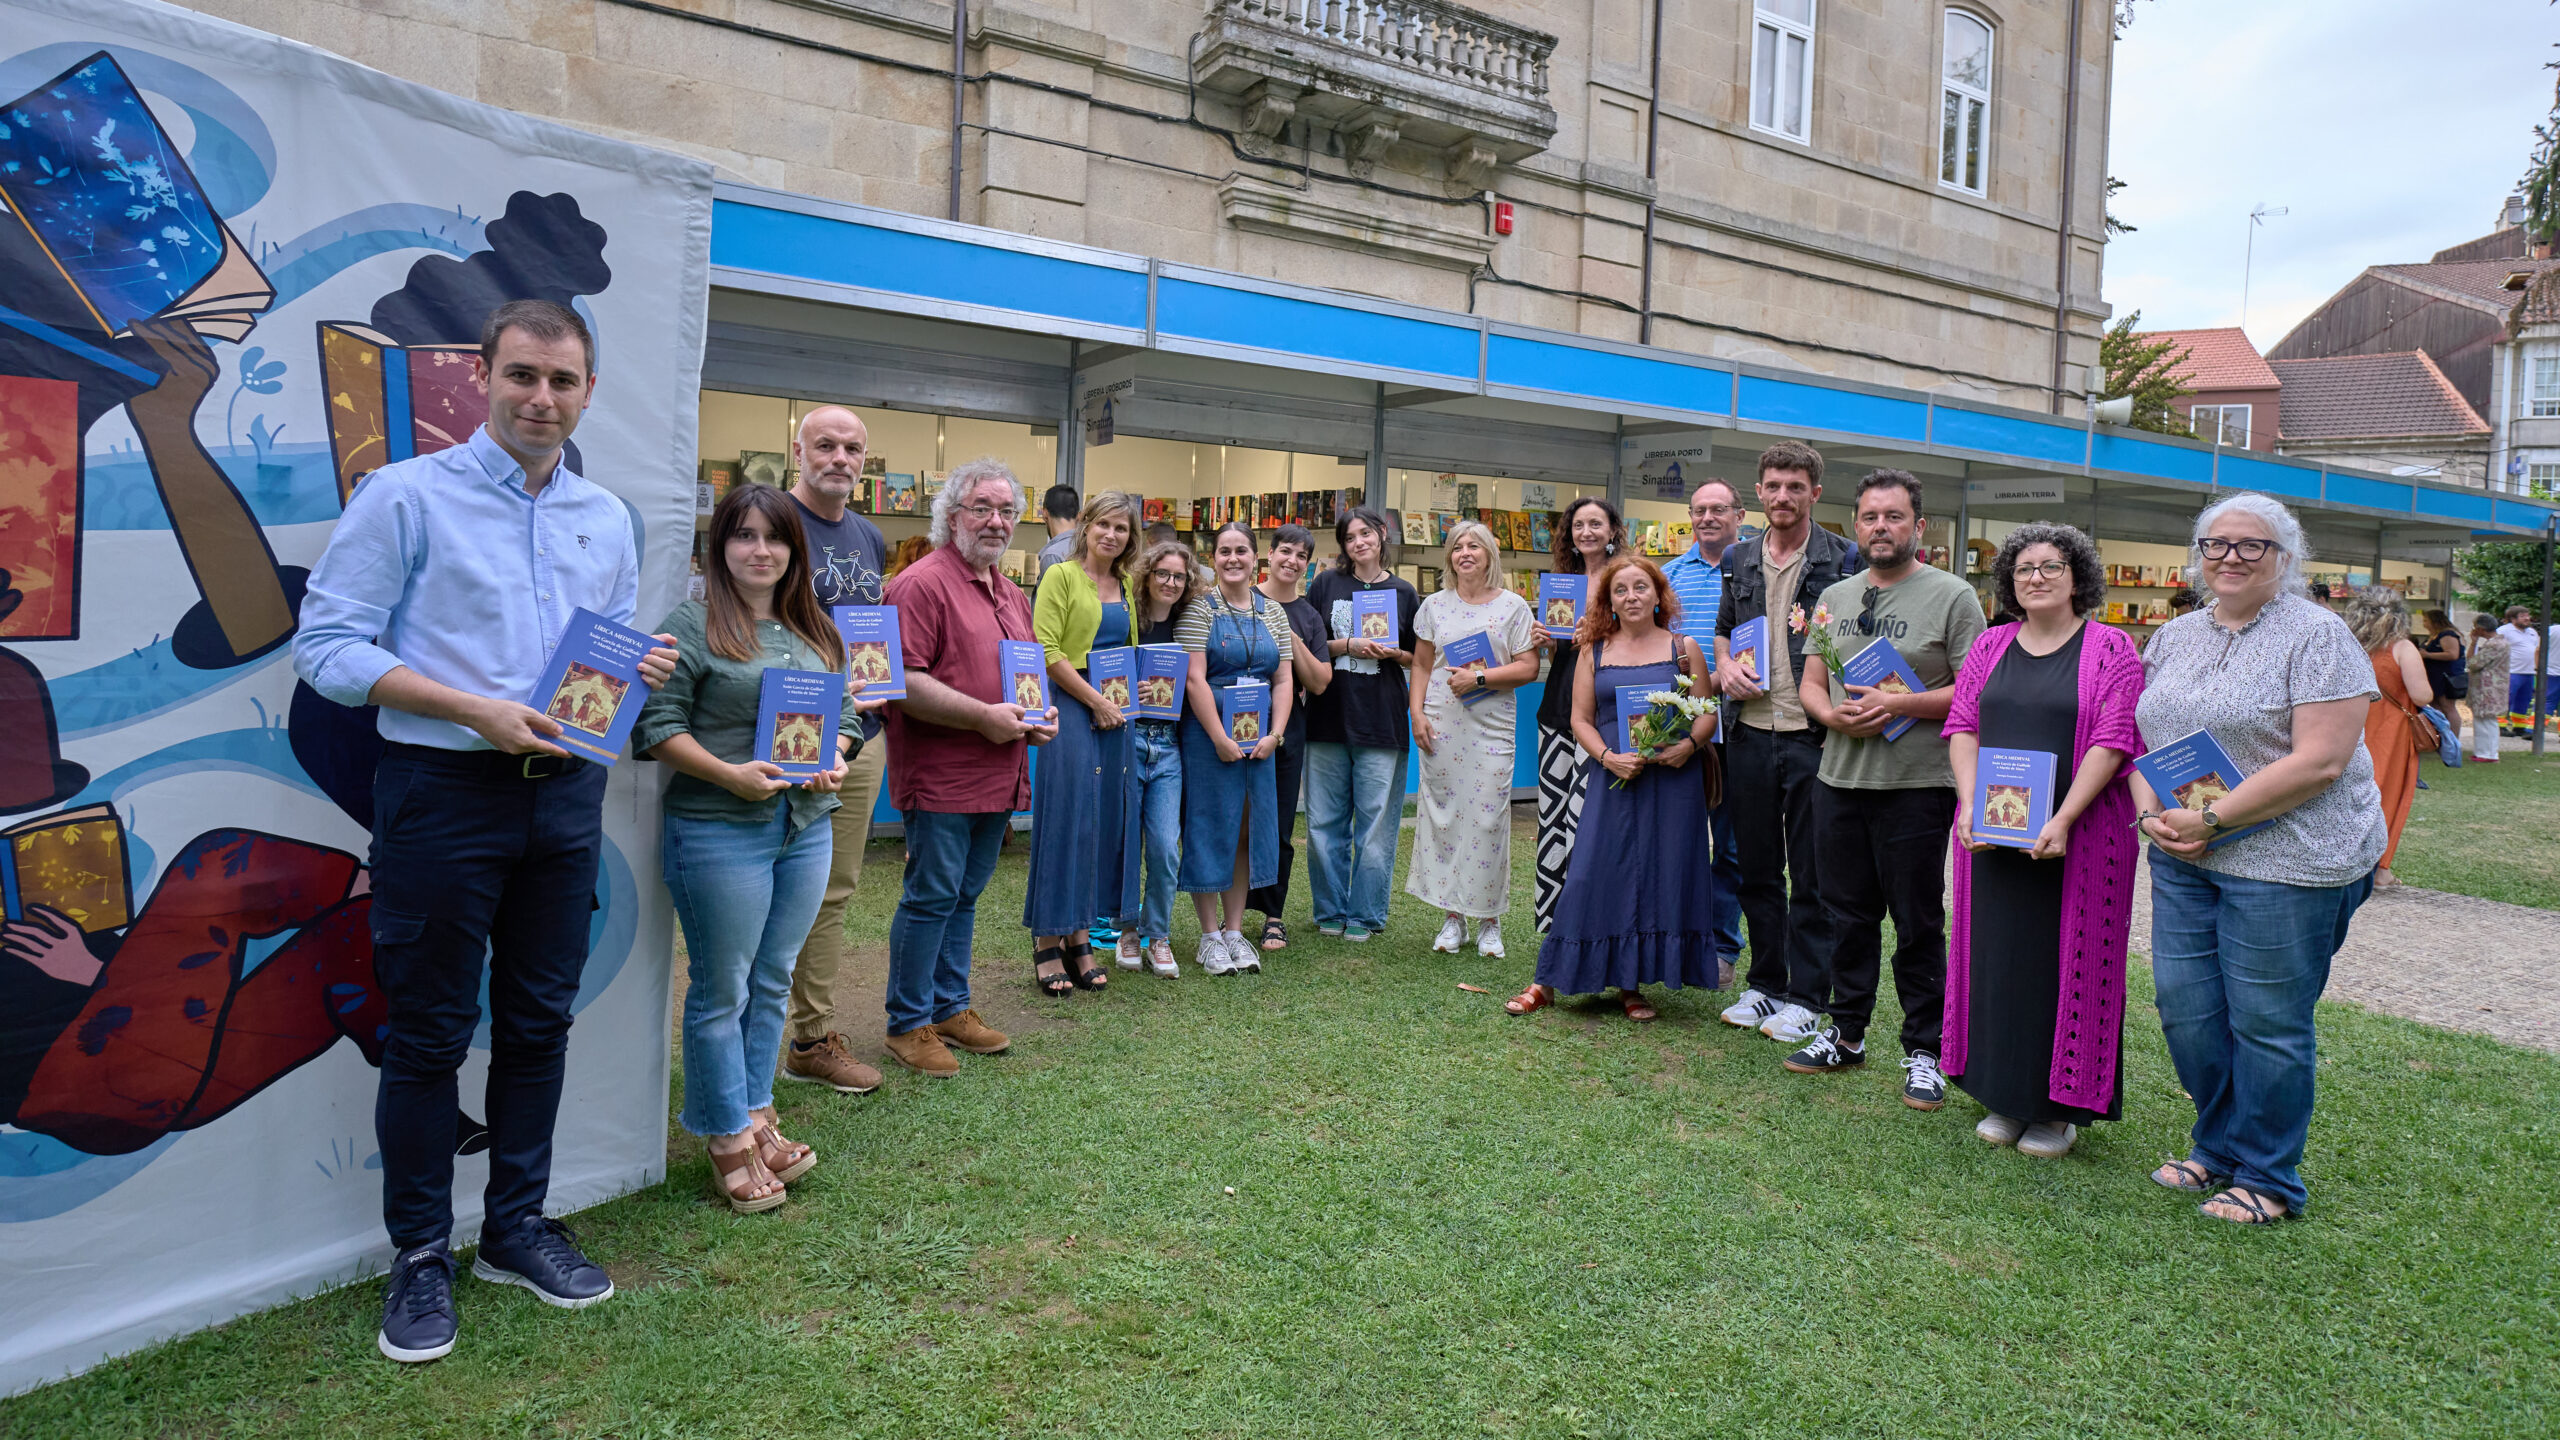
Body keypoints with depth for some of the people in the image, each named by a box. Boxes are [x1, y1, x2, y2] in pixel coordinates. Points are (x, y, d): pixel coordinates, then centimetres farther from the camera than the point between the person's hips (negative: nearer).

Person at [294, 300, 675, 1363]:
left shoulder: (608, 518, 12)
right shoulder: (406, 496, -5)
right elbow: (328, 645, -10)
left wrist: (641, 671, -5)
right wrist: (473, 709, -20)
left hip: (566, 795, 5)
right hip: (445, 791, -5)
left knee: (538, 1021, 13)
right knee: (429, 1033, 5)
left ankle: (517, 1228, 29)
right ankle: (420, 1256, 20)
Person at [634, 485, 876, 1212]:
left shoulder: (816, 632, 13)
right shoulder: (691, 624, -5)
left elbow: (847, 715, 16)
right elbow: (658, 724, -11)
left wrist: (835, 759, -4)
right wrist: (729, 774, -20)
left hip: (807, 828, 6)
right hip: (720, 831, -6)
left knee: (773, 983, 15)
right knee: (722, 991, 5)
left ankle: (756, 1114, 28)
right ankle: (729, 1139, 17)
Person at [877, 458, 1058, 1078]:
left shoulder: (1012, 595, 17)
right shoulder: (921, 583, -11)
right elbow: (902, 680, -20)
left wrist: (1036, 713, 7)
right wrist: (983, 716, -20)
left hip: (999, 776, 8)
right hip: (940, 775, -8)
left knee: (964, 896, 17)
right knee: (931, 898, -1)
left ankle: (950, 1007, 28)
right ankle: (908, 1024, 12)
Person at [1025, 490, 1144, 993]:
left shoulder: (1128, 584, 15)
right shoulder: (1061, 576, -4)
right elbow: (1046, 651, -12)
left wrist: (1127, 700, 6)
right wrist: (1097, 701, -14)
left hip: (1117, 714, 7)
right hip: (1071, 709, -6)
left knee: (1106, 820, 7)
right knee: (1065, 820, -4)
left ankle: (1080, 937, 16)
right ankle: (1048, 942, 5)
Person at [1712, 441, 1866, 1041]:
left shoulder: (1843, 560, -2)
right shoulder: (1739, 559, 12)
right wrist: (1726, 666, 2)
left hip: (1812, 735, -4)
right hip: (1749, 731, 5)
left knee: (1811, 874, 3)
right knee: (1757, 868, 13)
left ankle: (1804, 995, 13)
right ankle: (1764, 982, 25)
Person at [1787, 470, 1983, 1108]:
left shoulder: (1953, 596, -3)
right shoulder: (1835, 597, 14)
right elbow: (1811, 683, 14)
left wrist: (1897, 704, -18)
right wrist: (1834, 715, -7)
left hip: (1917, 786, -5)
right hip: (1839, 780, 5)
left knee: (1918, 923, 3)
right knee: (1848, 914, 13)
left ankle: (1923, 1050, 15)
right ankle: (1846, 1032, 27)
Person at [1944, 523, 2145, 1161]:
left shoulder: (2112, 649, -1)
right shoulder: (1989, 647, 11)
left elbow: (2113, 743, -9)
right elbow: (1962, 728, 7)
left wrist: (2062, 822, -19)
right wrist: (1969, 805, -9)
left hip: (2077, 836, -3)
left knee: (2067, 960, 2)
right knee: (1998, 957, 7)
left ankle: (2061, 1107, 15)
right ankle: (2005, 1100, 20)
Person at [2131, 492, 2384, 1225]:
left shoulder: (2316, 635, -8)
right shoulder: (2174, 637, 12)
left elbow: (2319, 762, -16)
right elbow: (2143, 738, 14)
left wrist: (2211, 817, -18)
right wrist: (2153, 814, -4)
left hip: (2285, 858, -6)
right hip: (2181, 858, 6)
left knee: (2267, 1020, 2)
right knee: (2184, 1006, 10)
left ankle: (2267, 1178, 19)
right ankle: (2219, 1149, 30)